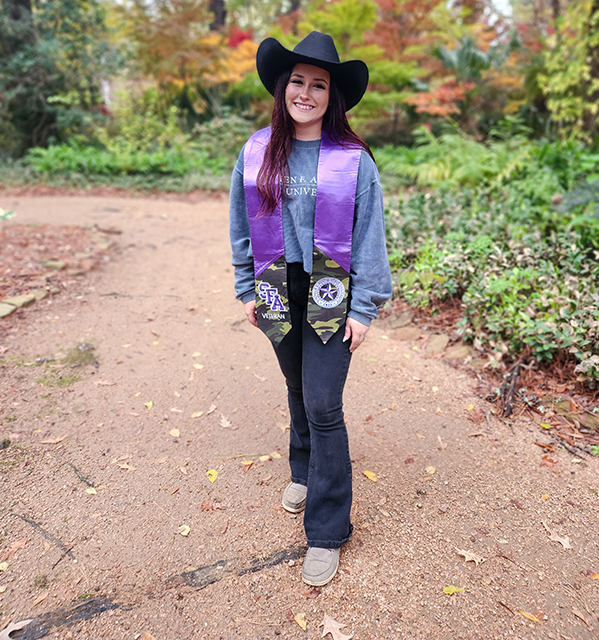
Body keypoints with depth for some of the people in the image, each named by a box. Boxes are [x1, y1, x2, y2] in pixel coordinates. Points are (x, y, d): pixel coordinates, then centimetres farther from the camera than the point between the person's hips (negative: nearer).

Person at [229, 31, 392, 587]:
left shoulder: (354, 159, -5)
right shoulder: (257, 152, 3)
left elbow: (369, 236, -4)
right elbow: (242, 228, 10)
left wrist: (364, 308, -7)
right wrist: (247, 289, 8)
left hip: (331, 296, -3)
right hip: (279, 293, 3)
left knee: (324, 406, -5)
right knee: (298, 391, 19)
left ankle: (327, 531, 11)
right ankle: (304, 471, 45)